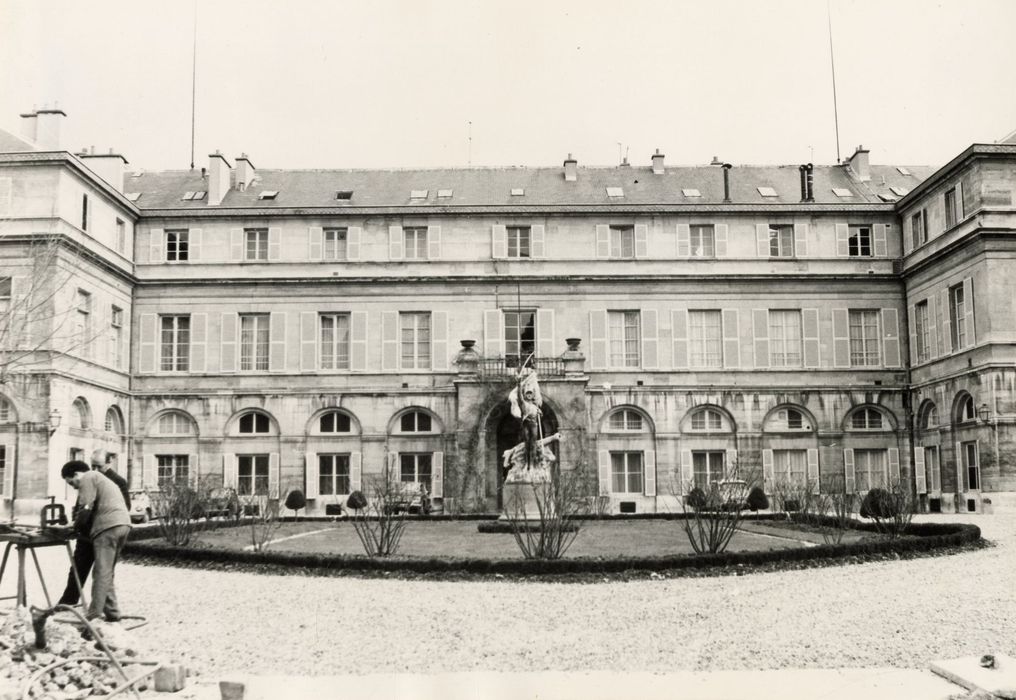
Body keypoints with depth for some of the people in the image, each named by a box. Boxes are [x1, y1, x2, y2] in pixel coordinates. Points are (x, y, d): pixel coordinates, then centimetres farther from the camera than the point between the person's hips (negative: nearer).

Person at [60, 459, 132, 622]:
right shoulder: (100, 478, 31)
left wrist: (75, 527, 6)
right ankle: (112, 612, 13)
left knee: (101, 572, -8)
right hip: (123, 524, 9)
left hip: (108, 526, -9)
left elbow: (86, 508, -8)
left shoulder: (87, 478, 2)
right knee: (108, 572, 14)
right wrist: (81, 527, 24)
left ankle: (93, 613, -8)